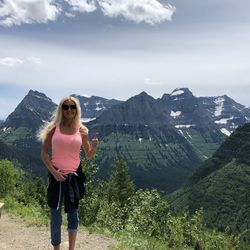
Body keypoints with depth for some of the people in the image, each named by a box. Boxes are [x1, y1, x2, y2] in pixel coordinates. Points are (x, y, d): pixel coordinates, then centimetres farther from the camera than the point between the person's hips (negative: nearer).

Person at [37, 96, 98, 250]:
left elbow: (89, 156, 4)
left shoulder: (81, 130, 0)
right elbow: (44, 153, -3)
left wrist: (94, 146, -16)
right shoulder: (54, 128, -4)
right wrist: (53, 171, -14)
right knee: (56, 216, 4)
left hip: (74, 175, 2)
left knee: (73, 214, 14)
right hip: (57, 175, -2)